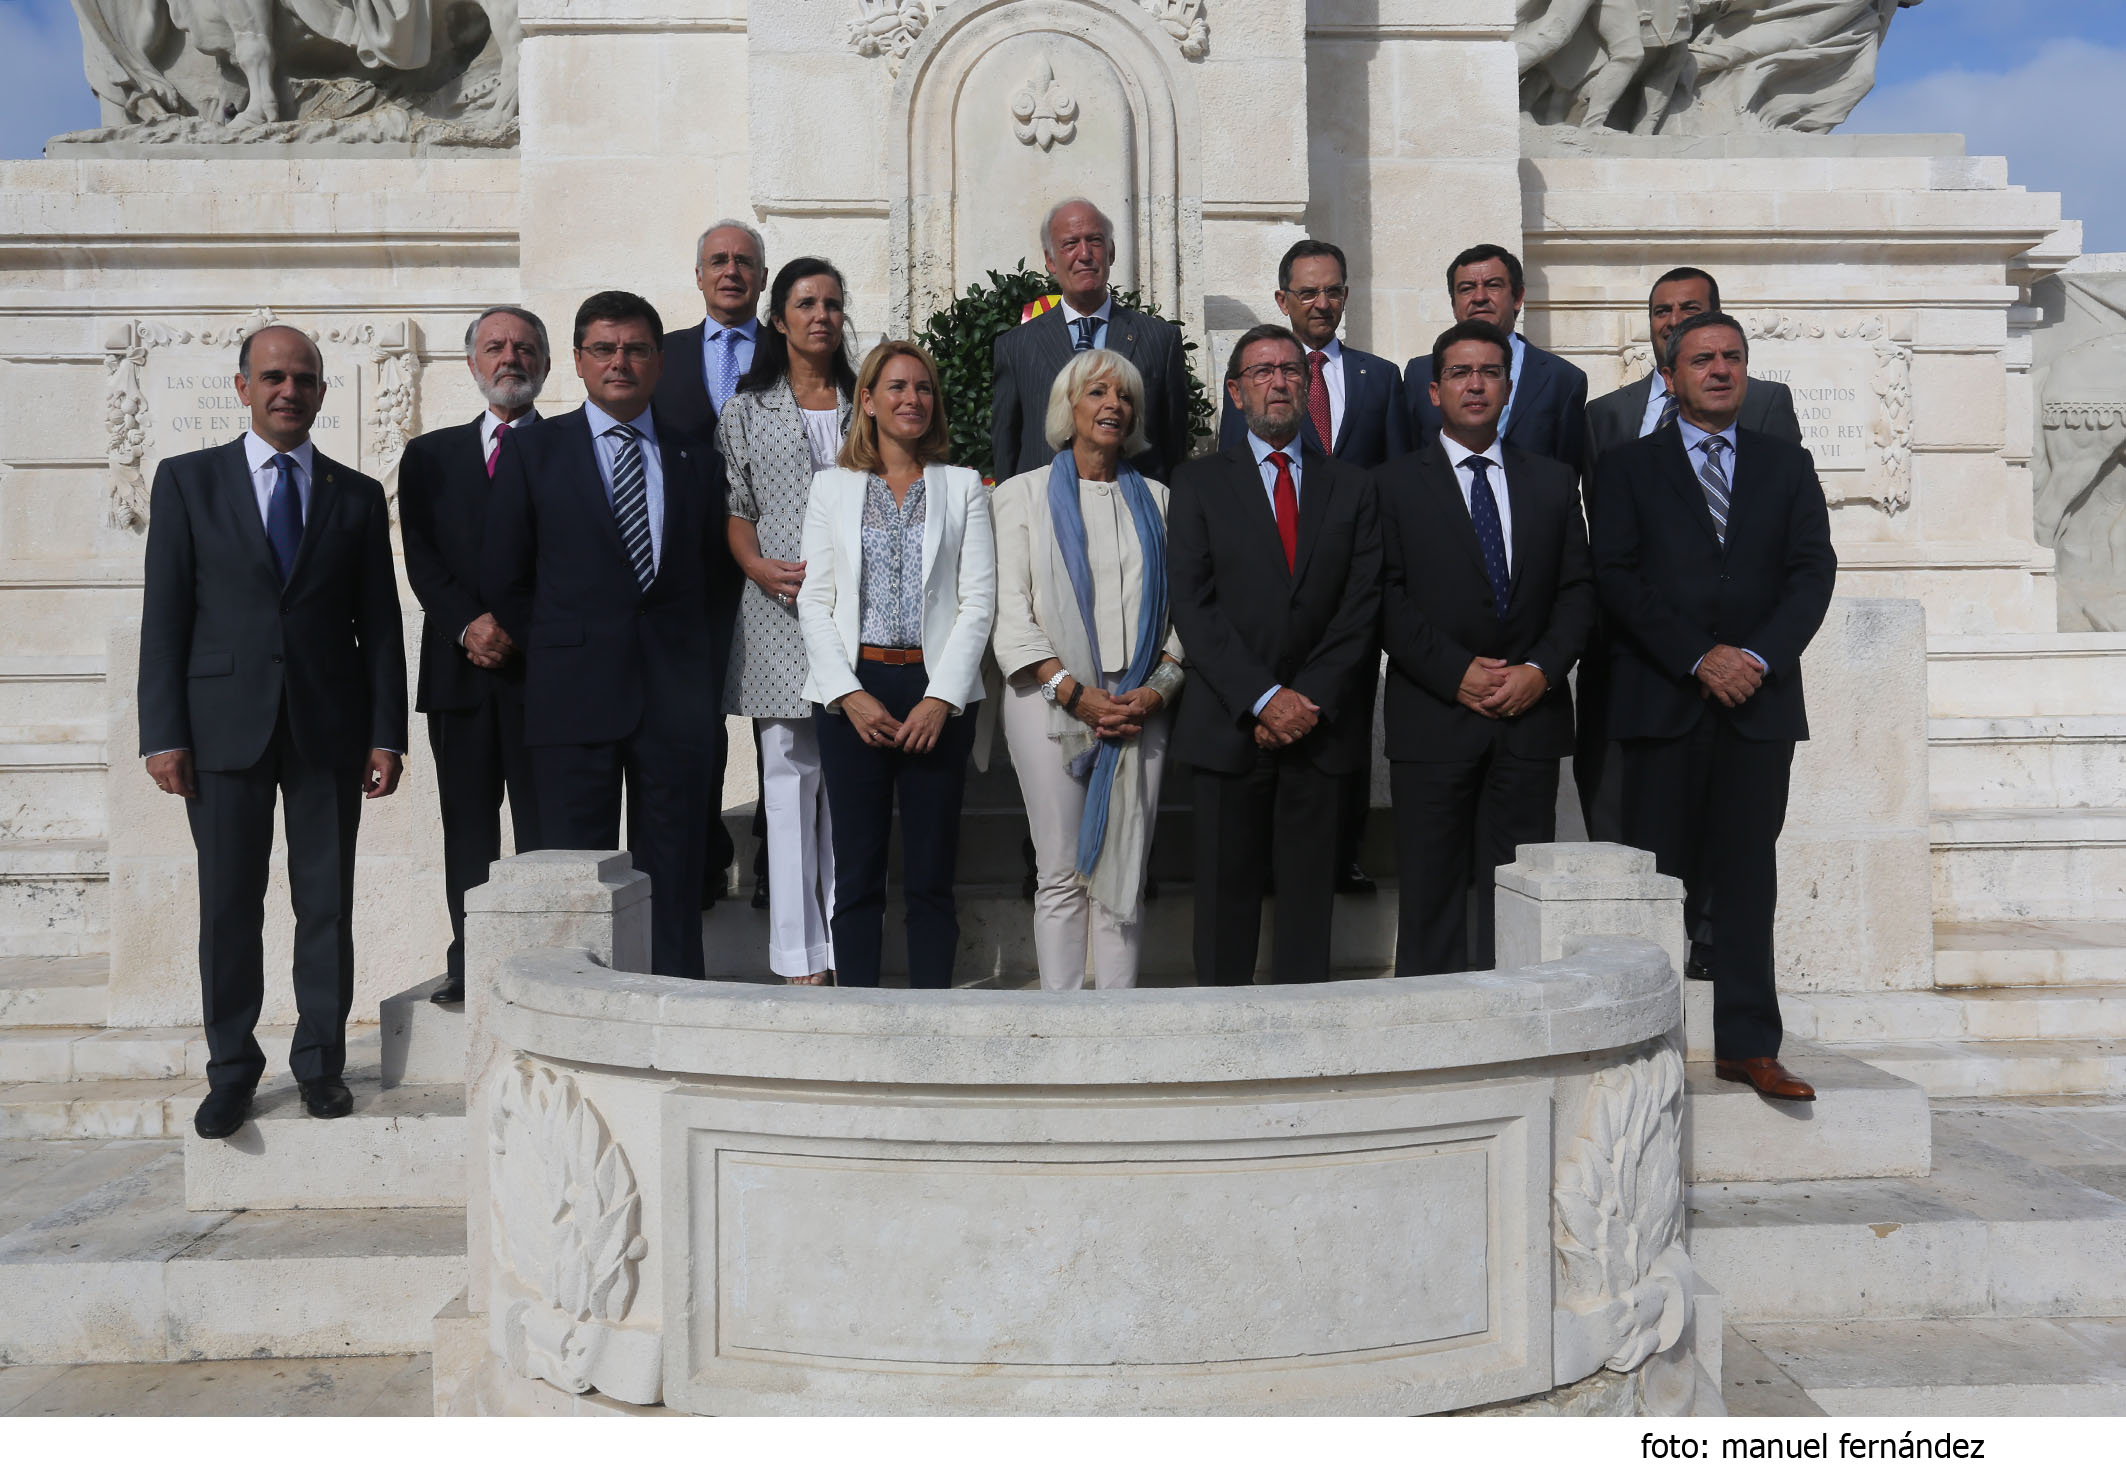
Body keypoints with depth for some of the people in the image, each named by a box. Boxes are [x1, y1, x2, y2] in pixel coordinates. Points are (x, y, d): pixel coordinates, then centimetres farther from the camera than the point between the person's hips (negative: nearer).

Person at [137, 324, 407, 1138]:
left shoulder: (357, 495, 9)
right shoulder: (187, 481, 6)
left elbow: (379, 624, 7)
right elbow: (164, 616, 2)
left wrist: (386, 733, -1)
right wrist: (162, 734, -5)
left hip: (329, 726, 1)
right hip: (225, 724, -1)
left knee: (327, 902, 5)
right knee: (229, 904, 4)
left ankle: (320, 1060, 18)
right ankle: (232, 1068, 17)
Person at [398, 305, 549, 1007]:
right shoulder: (430, 456, 16)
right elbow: (422, 559, 6)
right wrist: (469, 624, -10)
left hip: (543, 665, -3)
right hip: (459, 667, 3)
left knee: (544, 827, -2)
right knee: (467, 825, 6)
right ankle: (469, 963, 13)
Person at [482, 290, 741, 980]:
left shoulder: (698, 458, 12)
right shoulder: (533, 450, 7)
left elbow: (719, 575, 15)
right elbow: (502, 578, 8)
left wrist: (698, 665, 6)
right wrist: (556, 654, 5)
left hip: (677, 697, 2)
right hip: (575, 697, -1)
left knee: (673, 881, 5)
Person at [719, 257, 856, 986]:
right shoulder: (747, 409, 11)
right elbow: (734, 507, 6)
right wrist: (760, 567, -12)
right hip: (780, 605, -1)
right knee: (789, 776, -2)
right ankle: (801, 955, 2)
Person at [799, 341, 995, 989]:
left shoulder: (963, 486, 10)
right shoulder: (832, 486, 11)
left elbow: (978, 599, 3)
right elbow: (814, 600, 5)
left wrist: (942, 697, -9)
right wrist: (849, 694, -8)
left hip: (938, 694, 0)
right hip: (851, 695, 0)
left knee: (932, 875, 1)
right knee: (857, 872, 2)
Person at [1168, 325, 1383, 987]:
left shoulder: (1352, 487, 12)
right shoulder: (1199, 483, 6)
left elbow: (1363, 608, 4)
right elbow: (1191, 606, -4)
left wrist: (1311, 700, -9)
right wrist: (1264, 699, -13)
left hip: (1320, 727, 2)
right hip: (1229, 727, -1)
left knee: (1310, 894, 5)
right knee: (1226, 892, 2)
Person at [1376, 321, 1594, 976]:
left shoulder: (1554, 483, 15)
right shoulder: (1394, 484, 5)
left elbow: (1578, 589, 9)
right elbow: (1388, 598, -3)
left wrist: (1542, 669, -7)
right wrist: (1456, 673, -12)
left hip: (1531, 718, 3)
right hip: (1432, 719, -2)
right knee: (1432, 891, 1)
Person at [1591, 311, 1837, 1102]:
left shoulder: (1787, 465, 15)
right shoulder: (1627, 468, 7)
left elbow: (1814, 568, 5)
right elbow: (1617, 576, -3)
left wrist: (1758, 656, -11)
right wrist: (1699, 659, -12)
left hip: (1760, 700, 2)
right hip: (1662, 702, -2)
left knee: (1748, 875, 5)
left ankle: (1747, 1044, 11)